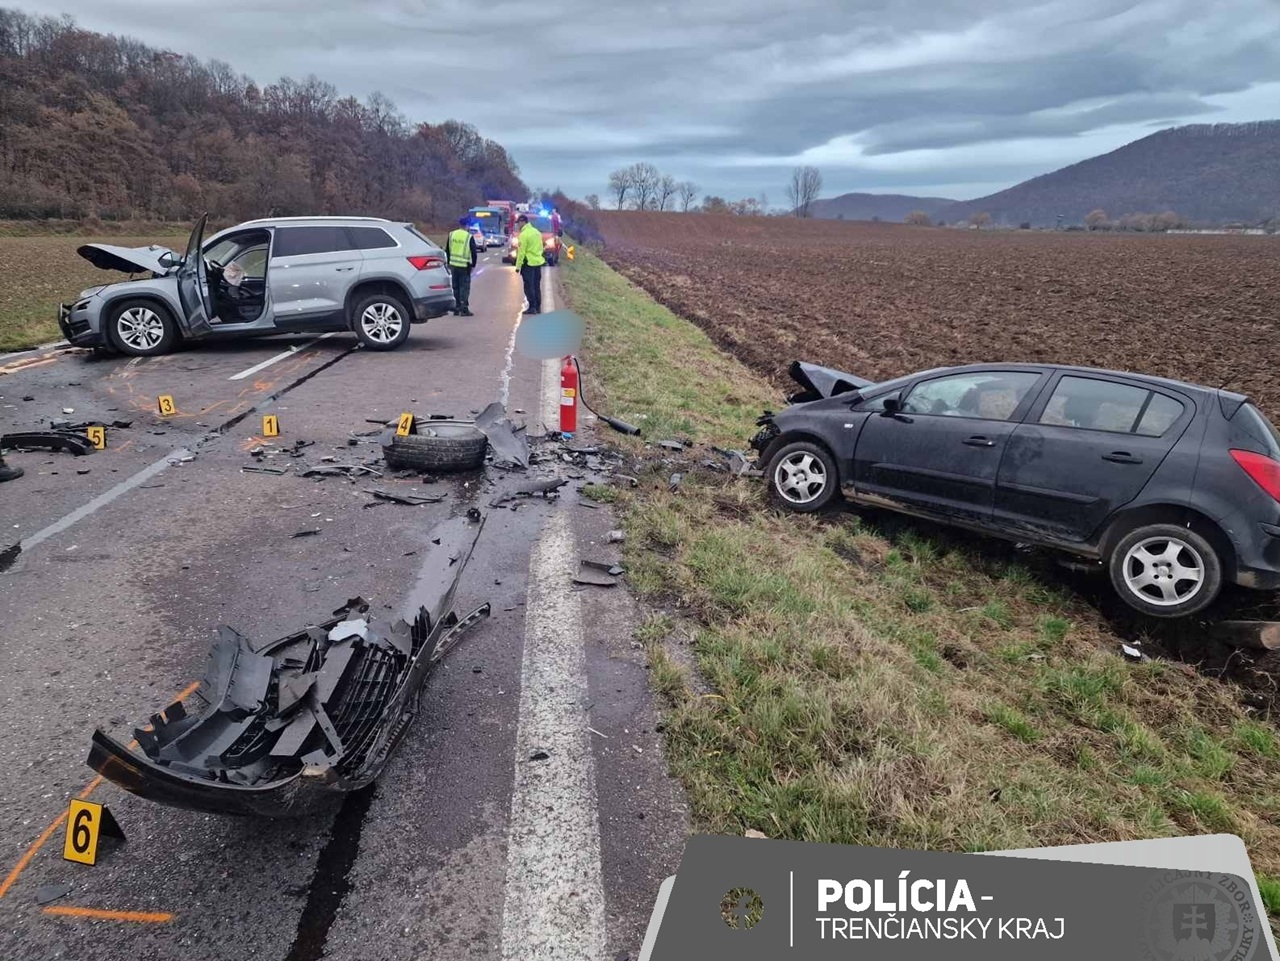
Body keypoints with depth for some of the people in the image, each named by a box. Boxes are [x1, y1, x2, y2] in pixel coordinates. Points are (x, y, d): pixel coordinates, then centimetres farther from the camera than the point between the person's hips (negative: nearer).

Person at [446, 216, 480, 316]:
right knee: (464, 287, -1)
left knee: (456, 287, 13)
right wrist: (473, 265, 3)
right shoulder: (469, 237, -8)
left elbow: (448, 250, 13)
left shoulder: (451, 234, 7)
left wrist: (449, 263, 20)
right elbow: (474, 252, -7)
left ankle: (457, 308, 17)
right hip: (464, 266, -5)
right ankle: (464, 309, -4)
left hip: (453, 265, 5)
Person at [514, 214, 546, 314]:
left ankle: (532, 307, -4)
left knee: (529, 286, -3)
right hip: (538, 262, 8)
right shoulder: (537, 232, 11)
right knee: (537, 286, 12)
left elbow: (521, 252, -15)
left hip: (528, 263, -8)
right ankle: (538, 307, 14)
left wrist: (518, 266, -11)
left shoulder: (524, 234, -14)